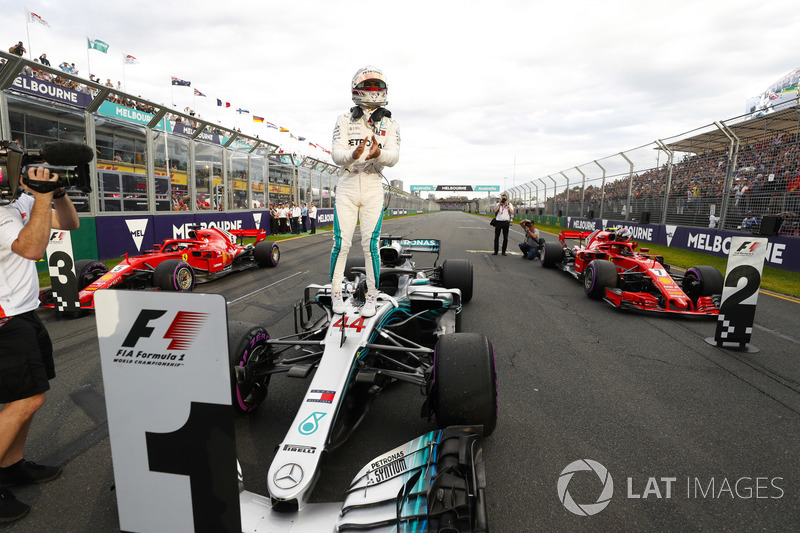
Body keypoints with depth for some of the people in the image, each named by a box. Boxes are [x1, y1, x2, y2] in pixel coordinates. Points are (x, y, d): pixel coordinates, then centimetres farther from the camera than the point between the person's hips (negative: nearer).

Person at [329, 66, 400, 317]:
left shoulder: (390, 124, 9)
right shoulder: (345, 120, 6)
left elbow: (393, 157, -6)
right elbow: (336, 154, -5)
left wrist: (378, 153, -28)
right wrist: (353, 155, -28)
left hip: (373, 188, 0)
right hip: (347, 186, 0)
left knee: (370, 244, -4)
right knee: (341, 243, -3)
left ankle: (371, 297, 6)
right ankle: (336, 293, 12)